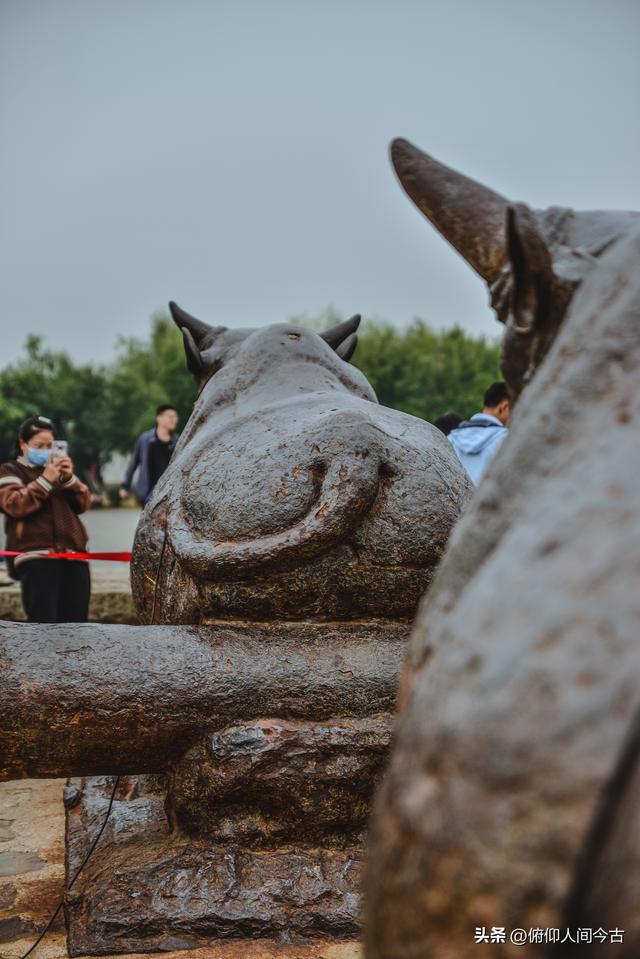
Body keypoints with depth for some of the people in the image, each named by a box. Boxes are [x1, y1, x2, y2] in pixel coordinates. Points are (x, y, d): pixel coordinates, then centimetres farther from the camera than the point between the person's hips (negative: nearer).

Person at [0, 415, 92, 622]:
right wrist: (45, 480, -14)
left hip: (74, 556, 6)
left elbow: (83, 504, 15)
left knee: (76, 622, 2)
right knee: (44, 623, -16)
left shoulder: (59, 470, 27)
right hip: (37, 557, -6)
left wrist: (69, 479, -3)